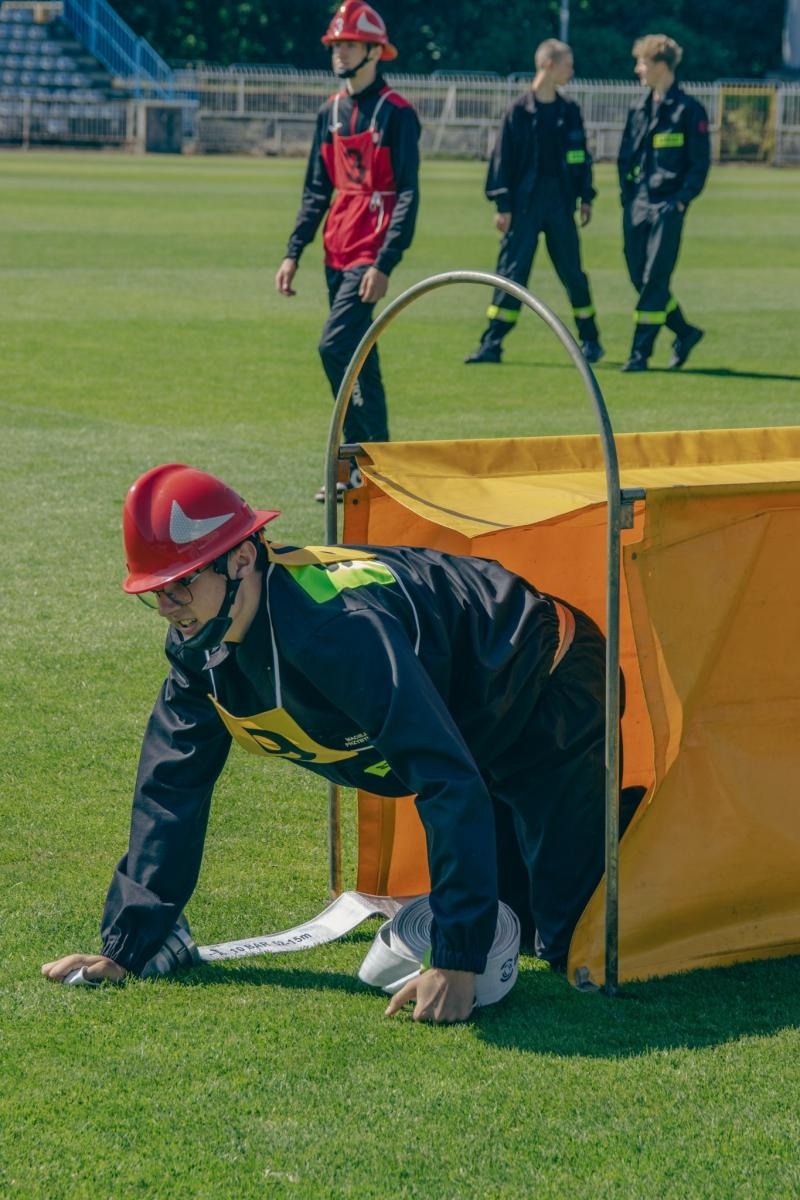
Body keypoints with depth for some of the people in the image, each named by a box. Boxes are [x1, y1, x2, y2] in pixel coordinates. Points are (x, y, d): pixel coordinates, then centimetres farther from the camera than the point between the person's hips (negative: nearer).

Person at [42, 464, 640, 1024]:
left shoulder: (342, 626, -41)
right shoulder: (199, 644, -15)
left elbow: (450, 786, -43)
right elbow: (170, 791, -5)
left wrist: (457, 963, -45)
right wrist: (122, 949, -9)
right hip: (475, 731, 8)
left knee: (571, 937, -10)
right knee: (506, 920, 13)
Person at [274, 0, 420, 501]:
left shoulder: (397, 113, -8)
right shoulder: (331, 112, 14)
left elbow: (408, 196, -13)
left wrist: (386, 264, -21)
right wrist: (294, 252, 10)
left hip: (370, 252, -7)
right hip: (336, 252, 7)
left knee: (336, 346, -17)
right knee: (355, 354, 9)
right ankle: (359, 468, 15)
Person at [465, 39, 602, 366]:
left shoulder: (569, 111, 9)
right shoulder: (519, 111, -3)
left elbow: (581, 156, 16)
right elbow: (503, 159, -3)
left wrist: (586, 197, 10)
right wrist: (503, 205, -8)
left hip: (560, 203, 3)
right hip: (525, 203, -3)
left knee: (572, 272, 6)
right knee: (511, 271, -5)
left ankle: (590, 340, 17)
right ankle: (492, 343, -4)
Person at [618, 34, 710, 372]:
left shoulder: (688, 110, -5)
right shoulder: (639, 109, 13)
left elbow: (700, 163, -6)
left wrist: (682, 199, -13)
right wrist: (627, 194, 8)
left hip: (667, 208, -7)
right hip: (636, 207, 7)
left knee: (653, 281, -8)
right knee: (640, 278, 7)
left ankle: (640, 352, -5)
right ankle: (685, 332, 24)